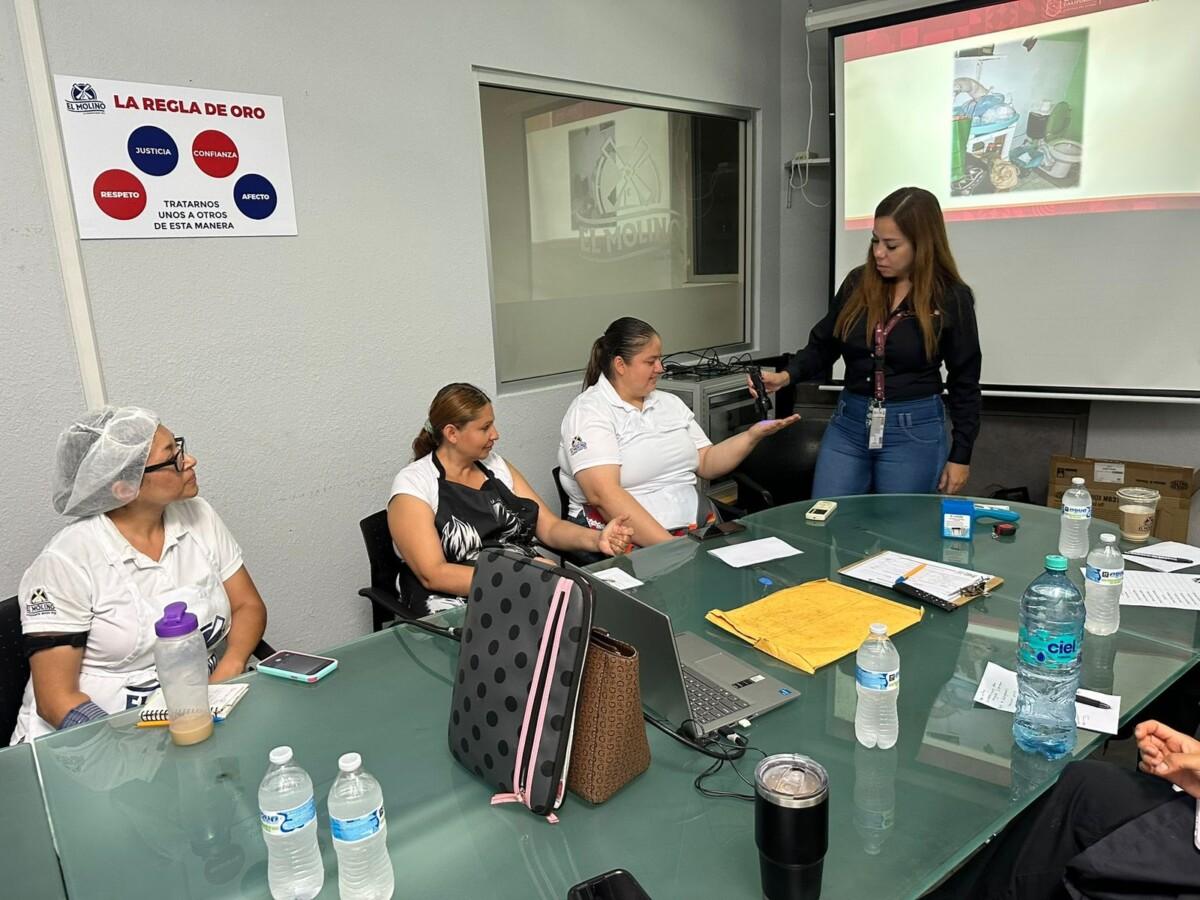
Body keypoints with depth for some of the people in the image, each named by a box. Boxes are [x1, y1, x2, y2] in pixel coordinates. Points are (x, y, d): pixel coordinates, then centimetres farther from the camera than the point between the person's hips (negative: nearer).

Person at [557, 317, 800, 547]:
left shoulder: (669, 403, 18)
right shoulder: (589, 411, -4)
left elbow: (706, 464, 19)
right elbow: (603, 494, -17)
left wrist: (752, 435, 3)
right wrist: (669, 547, -23)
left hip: (694, 525, 6)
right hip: (630, 540, -5)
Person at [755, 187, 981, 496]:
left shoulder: (951, 297, -6)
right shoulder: (858, 282, 0)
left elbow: (964, 381, -1)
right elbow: (824, 345, 10)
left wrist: (960, 456, -1)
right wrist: (787, 375, -9)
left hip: (914, 433, -3)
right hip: (848, 424, 3)